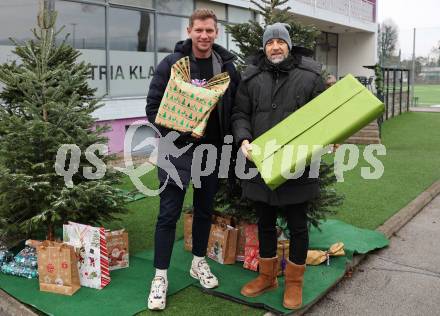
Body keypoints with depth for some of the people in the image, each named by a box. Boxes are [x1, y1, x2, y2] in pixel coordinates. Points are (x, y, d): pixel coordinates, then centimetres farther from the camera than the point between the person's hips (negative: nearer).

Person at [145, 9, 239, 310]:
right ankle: (160, 276, 11)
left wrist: (227, 135, -4)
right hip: (178, 149, -3)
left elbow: (236, 108, 9)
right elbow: (153, 107, -6)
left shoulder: (227, 66, 3)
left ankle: (199, 262, 33)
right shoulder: (171, 64, -6)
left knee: (205, 210, 15)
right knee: (169, 214, 0)